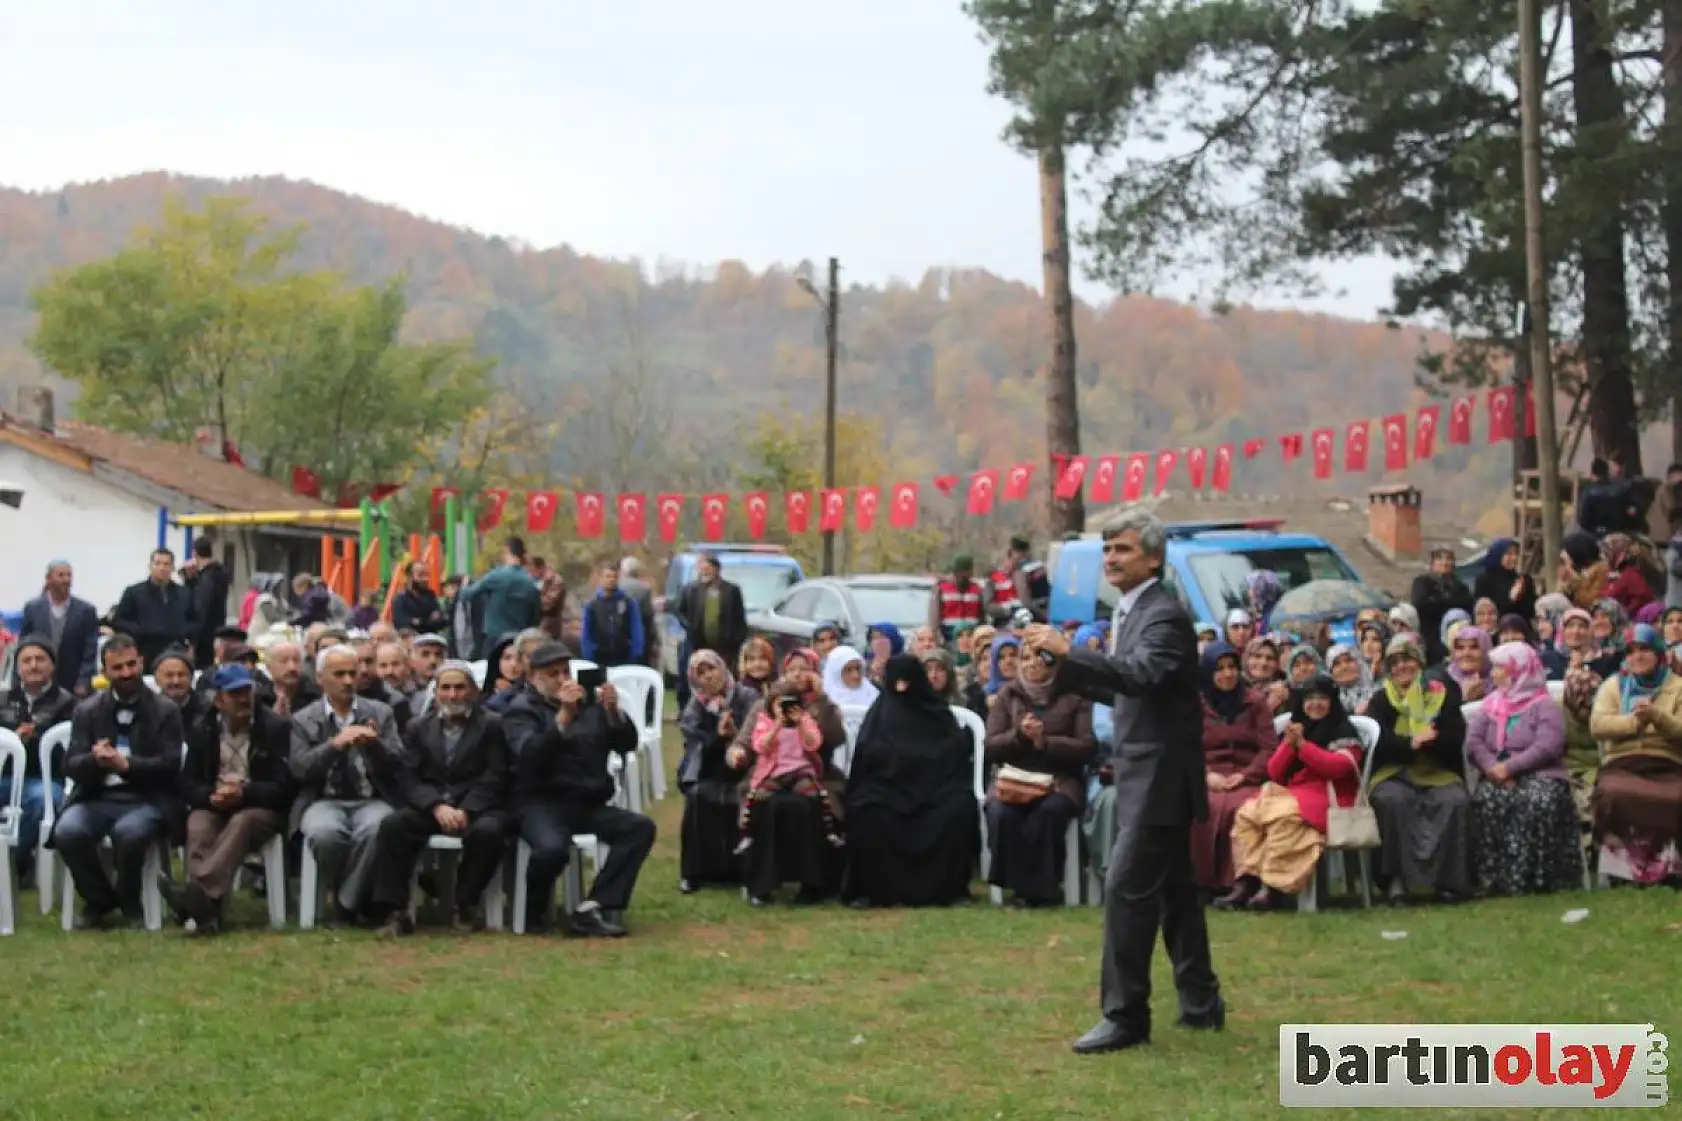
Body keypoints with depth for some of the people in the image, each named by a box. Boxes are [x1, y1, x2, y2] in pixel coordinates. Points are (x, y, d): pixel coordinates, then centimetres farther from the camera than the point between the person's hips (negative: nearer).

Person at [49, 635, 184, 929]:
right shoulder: (87, 710, 12)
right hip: (96, 797, 3)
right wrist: (95, 760, -21)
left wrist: (127, 764, -22)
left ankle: (129, 902, -6)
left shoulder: (166, 710, 5)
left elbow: (170, 765, -5)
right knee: (66, 832, -30)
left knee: (129, 832, -37)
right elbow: (71, 766, 4)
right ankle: (98, 899, -2)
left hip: (145, 799, -3)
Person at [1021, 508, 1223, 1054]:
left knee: (1126, 887, -12)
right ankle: (1200, 1001, 25)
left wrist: (1068, 650, -37)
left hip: (1160, 775, -10)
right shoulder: (1132, 612, 12)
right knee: (1172, 888, 16)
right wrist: (1065, 670, 7)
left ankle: (1126, 1014, -9)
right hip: (1151, 774, 10)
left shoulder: (1163, 615, -16)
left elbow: (1142, 675, -34)